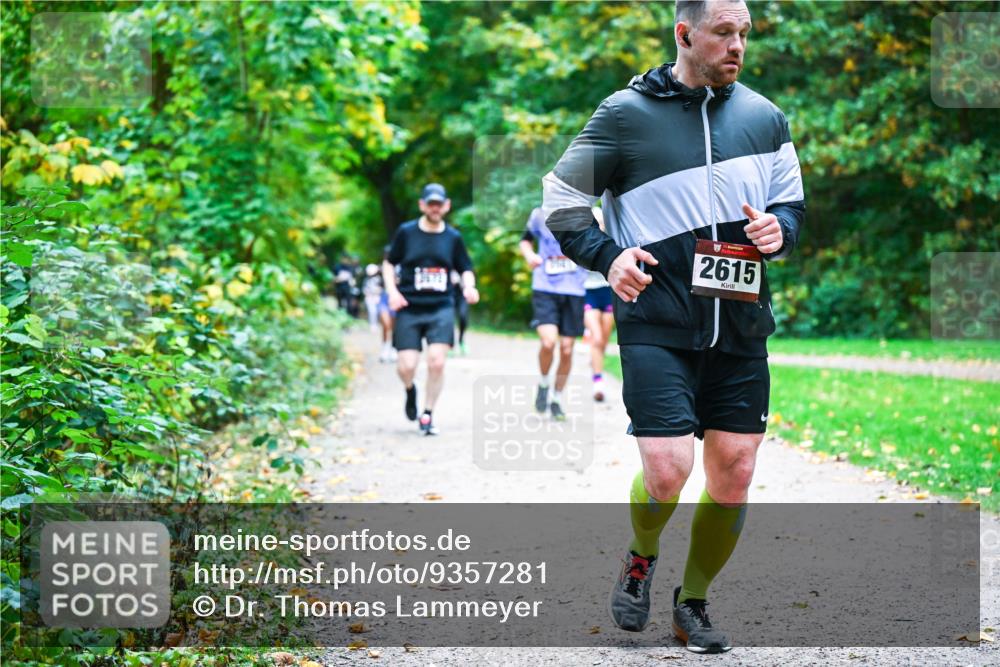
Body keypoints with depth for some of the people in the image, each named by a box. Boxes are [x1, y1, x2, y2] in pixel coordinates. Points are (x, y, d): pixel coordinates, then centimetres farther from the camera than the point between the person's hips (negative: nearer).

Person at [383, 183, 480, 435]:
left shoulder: (453, 237, 6)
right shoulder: (406, 232, 1)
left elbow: (465, 269, 14)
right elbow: (389, 263, 10)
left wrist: (469, 287, -7)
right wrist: (392, 291, -5)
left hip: (441, 309, 1)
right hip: (409, 309, -1)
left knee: (437, 361, -15)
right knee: (406, 366, -8)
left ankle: (428, 415, 3)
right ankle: (410, 391, 30)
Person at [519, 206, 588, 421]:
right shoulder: (540, 215, 2)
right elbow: (526, 240, 18)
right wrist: (529, 254, -4)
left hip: (574, 291, 1)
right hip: (544, 288, -1)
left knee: (566, 349, 3)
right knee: (548, 341, -20)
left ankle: (557, 399, 23)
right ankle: (543, 383, 9)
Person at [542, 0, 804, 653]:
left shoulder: (763, 116, 10)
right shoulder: (626, 113, -2)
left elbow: (793, 200, 21)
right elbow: (562, 197, 5)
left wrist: (779, 228, -2)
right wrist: (607, 255, -11)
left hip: (741, 328, 4)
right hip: (657, 323, -4)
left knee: (734, 475, 3)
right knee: (667, 471, -15)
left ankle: (694, 600, 25)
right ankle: (641, 558, 18)